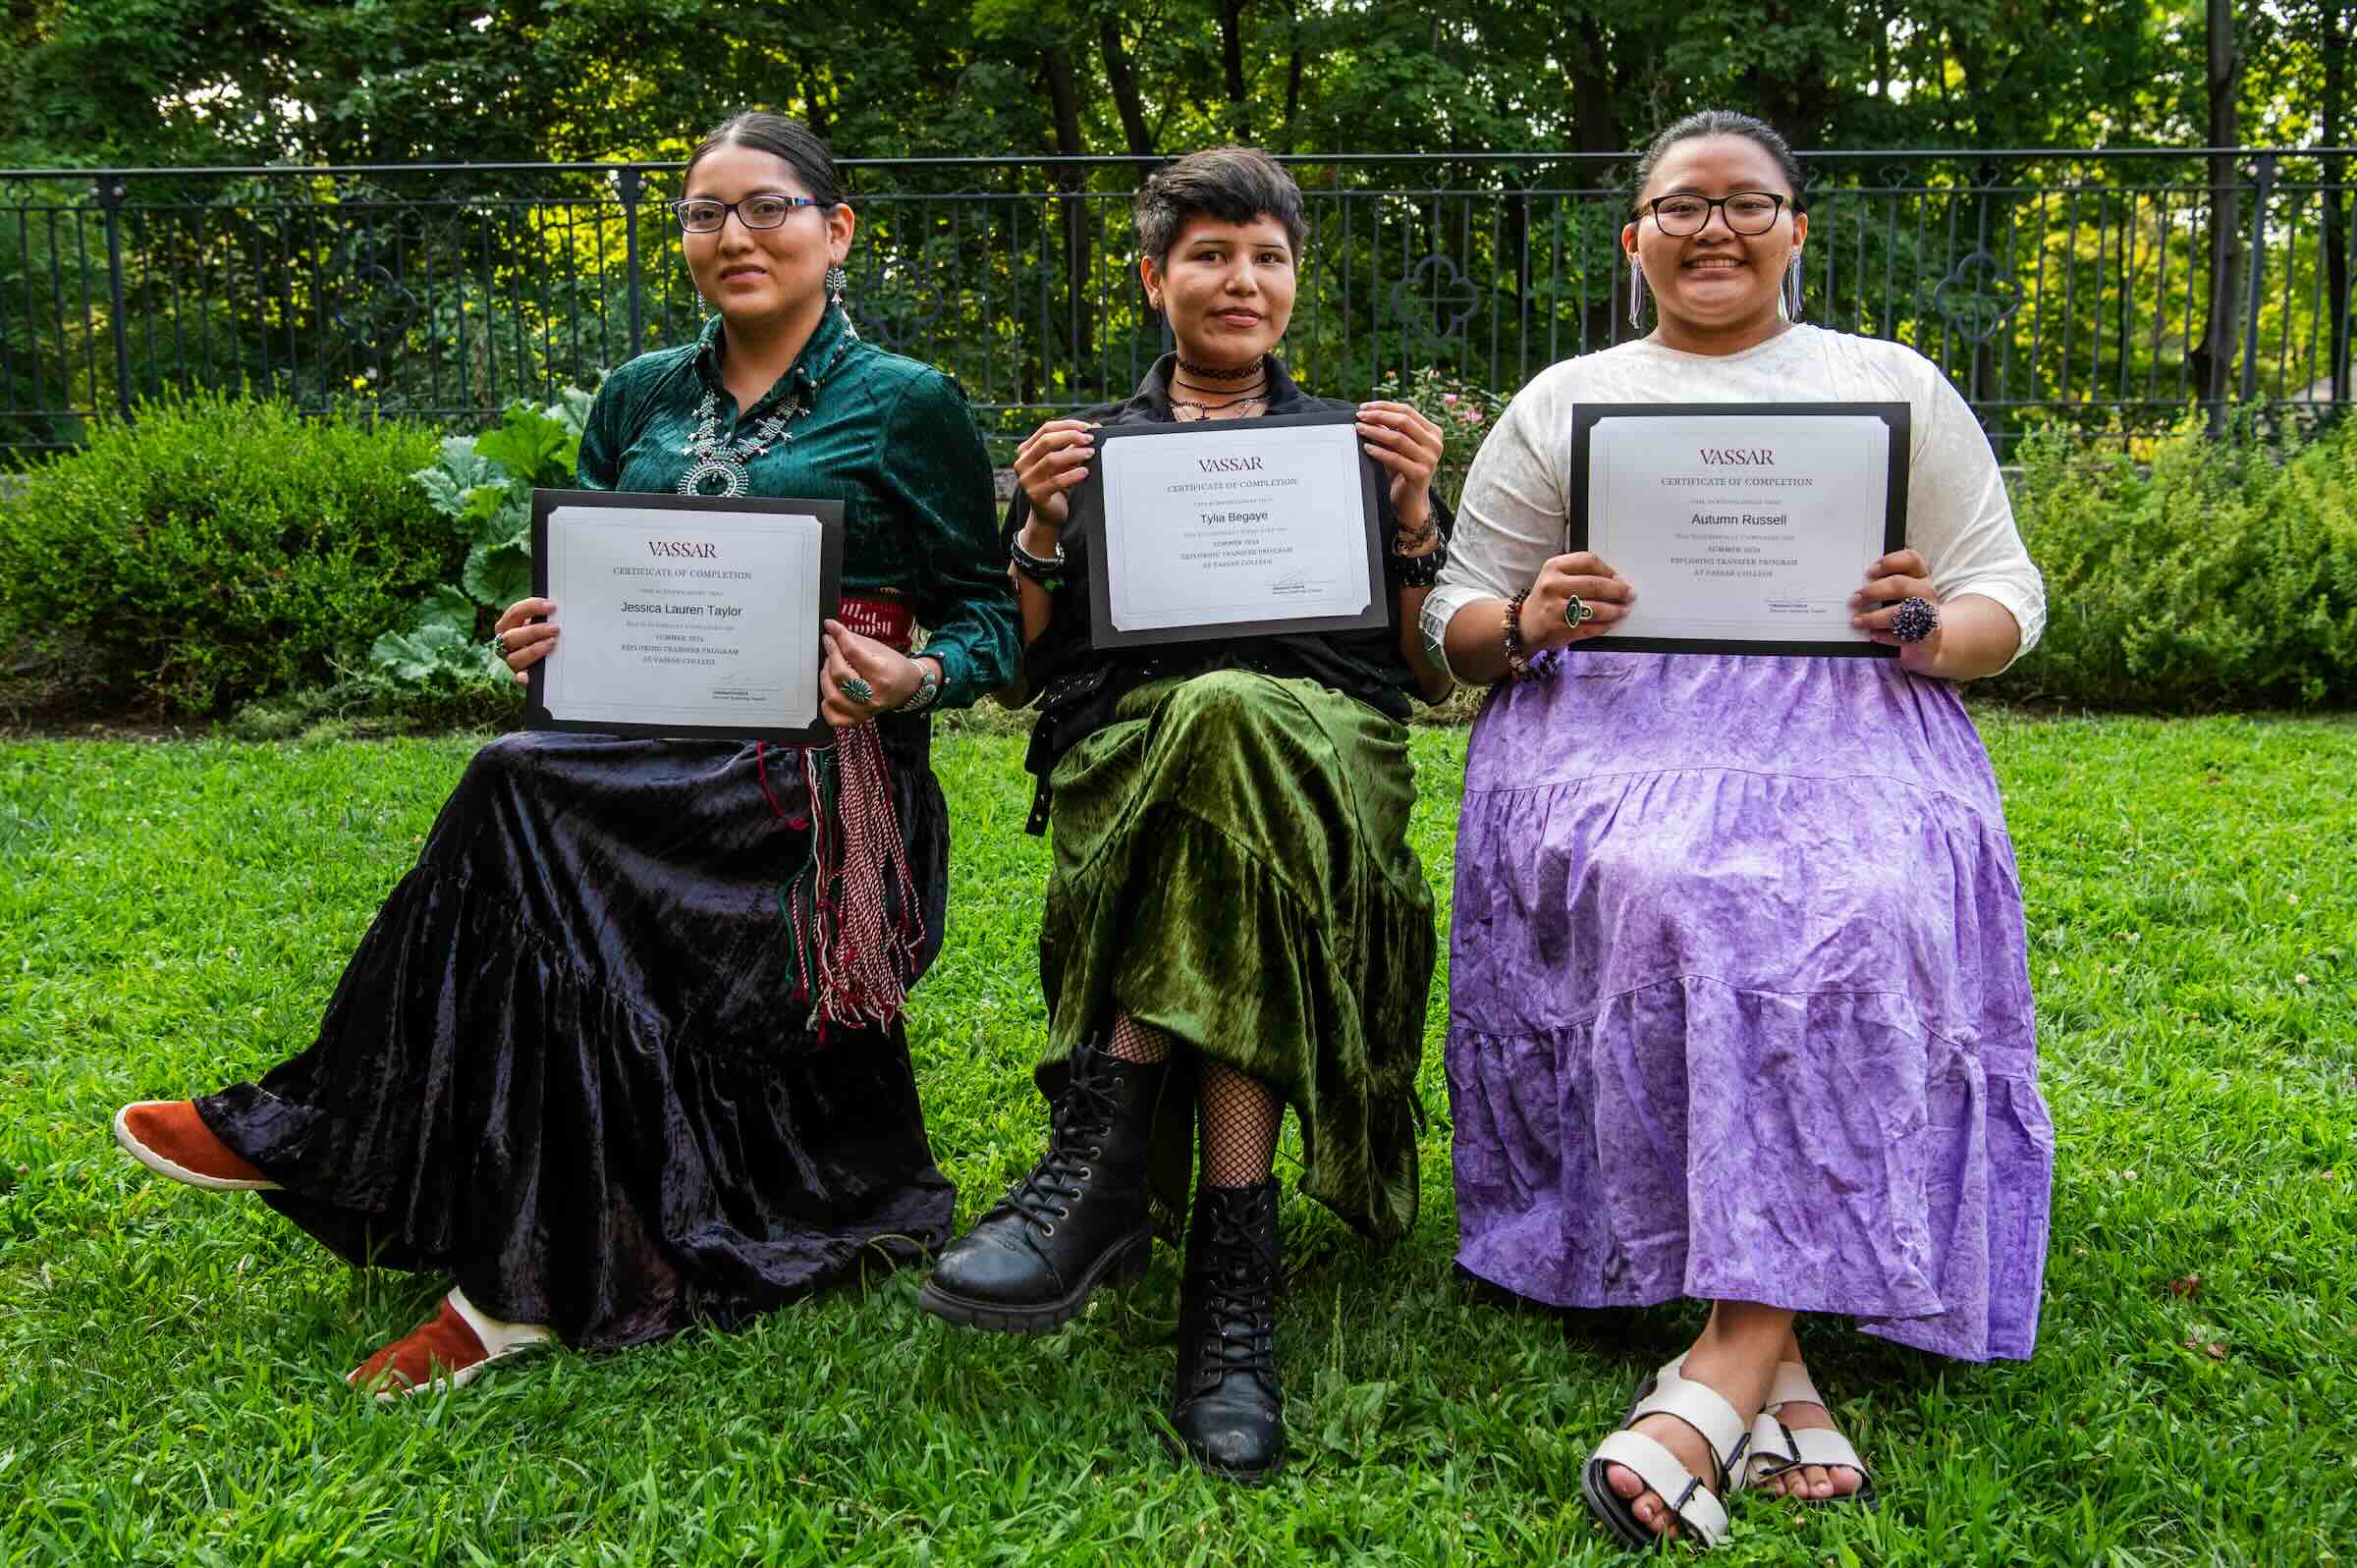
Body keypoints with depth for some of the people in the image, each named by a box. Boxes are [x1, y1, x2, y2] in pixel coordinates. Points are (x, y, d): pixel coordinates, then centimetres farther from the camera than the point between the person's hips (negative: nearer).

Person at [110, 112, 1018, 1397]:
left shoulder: (907, 407, 2)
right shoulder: (641, 397, 17)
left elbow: (989, 620, 3)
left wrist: (914, 680, -18)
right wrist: (544, 636, -1)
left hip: (819, 773, -5)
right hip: (655, 761, 5)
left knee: (522, 793, -29)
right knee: (562, 906, -30)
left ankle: (313, 1132, -15)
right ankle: (531, 1279, -23)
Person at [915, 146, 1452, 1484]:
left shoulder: (1355, 439, 22)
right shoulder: (1094, 447, 22)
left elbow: (1430, 668, 14)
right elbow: (1033, 665, 14)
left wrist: (1413, 520, -1)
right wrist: (1041, 531, -2)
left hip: (1330, 744, 0)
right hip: (1126, 745, 0)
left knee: (1230, 718, -39)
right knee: (1222, 712, -39)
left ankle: (1106, 1165, -41)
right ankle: (1234, 1254, -42)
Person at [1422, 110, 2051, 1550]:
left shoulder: (1896, 386, 21)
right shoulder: (1563, 400, 20)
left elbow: (2010, 599, 16)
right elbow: (1456, 621, 16)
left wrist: (1928, 626, -8)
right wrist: (1527, 624, -8)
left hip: (1844, 728, 1)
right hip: (1614, 728, 0)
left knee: (1858, 920, -34)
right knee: (1676, 903, -34)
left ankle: (1726, 1359, -35)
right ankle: (1774, 1354, -30)